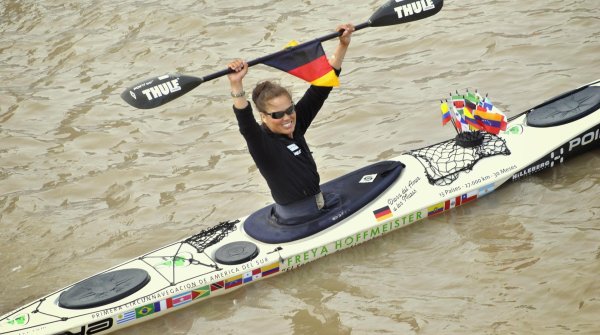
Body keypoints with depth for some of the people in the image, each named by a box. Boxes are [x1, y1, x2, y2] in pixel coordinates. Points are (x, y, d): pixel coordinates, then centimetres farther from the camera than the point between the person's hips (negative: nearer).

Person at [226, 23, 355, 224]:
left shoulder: (297, 123, -1)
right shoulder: (261, 143, -18)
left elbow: (321, 88, -3)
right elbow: (245, 123, -39)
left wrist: (343, 45, -9)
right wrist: (236, 85, -54)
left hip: (321, 205, 6)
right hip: (297, 219, -6)